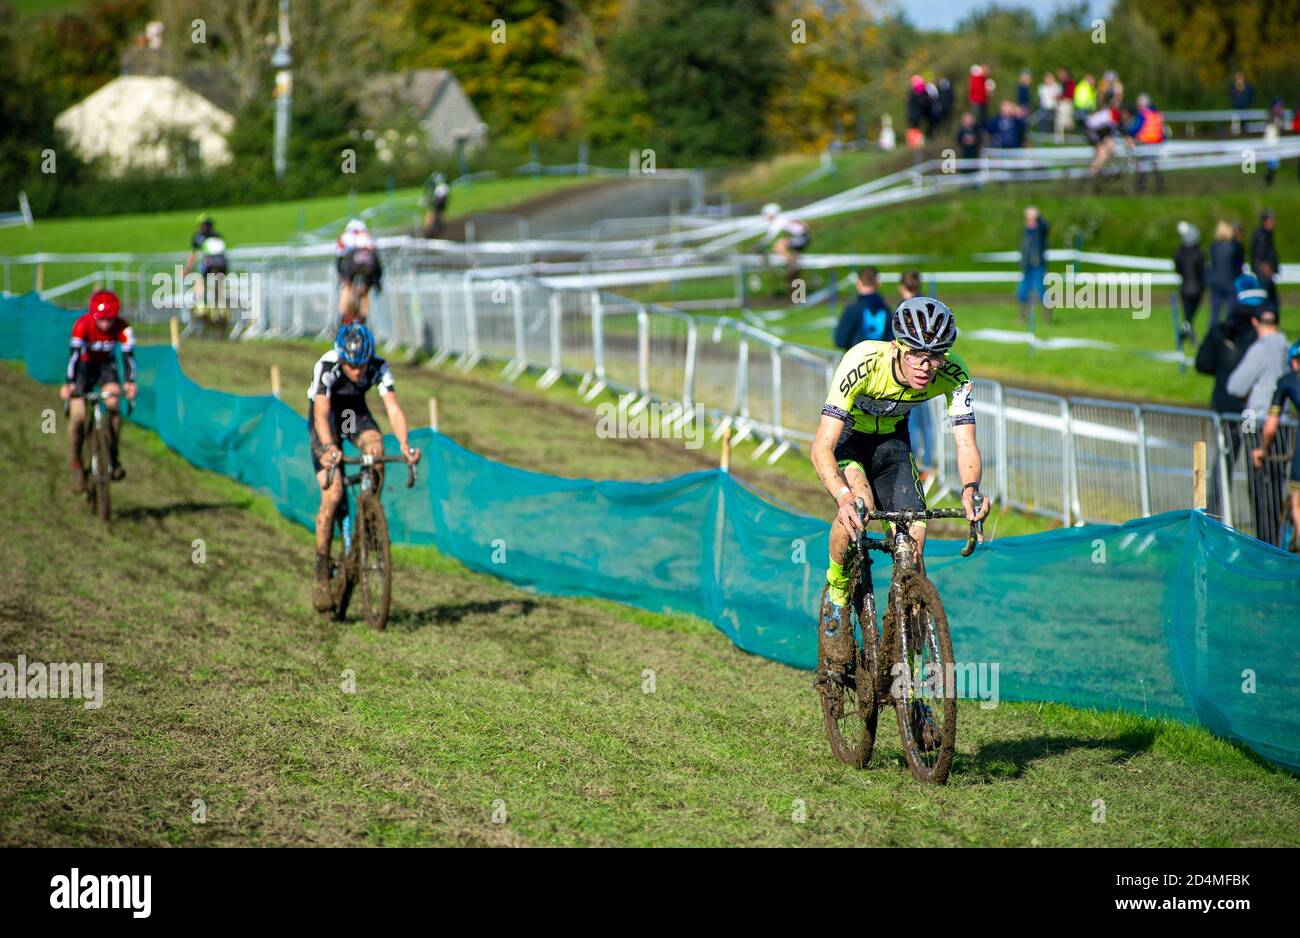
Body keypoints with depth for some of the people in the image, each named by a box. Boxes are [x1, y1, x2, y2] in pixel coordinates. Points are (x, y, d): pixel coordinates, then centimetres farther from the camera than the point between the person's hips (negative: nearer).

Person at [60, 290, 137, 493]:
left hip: (106, 365, 1)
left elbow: (128, 354, -32)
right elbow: (74, 354, -37)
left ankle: (113, 456, -12)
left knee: (113, 403, -25)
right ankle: (76, 464, 2)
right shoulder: (83, 325, -30)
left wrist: (130, 382, -49)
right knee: (77, 415, -15)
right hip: (84, 365, -1)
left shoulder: (123, 328, -25)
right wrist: (69, 383, -50)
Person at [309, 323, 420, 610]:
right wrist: (328, 447, -59)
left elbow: (393, 408, -33)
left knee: (375, 445, -32)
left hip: (355, 412, 3)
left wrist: (404, 444, -50)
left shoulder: (379, 367, -25)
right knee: (332, 493, -17)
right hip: (326, 416, -3)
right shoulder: (326, 367, -33)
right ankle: (321, 572, -7)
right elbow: (321, 413, -42)